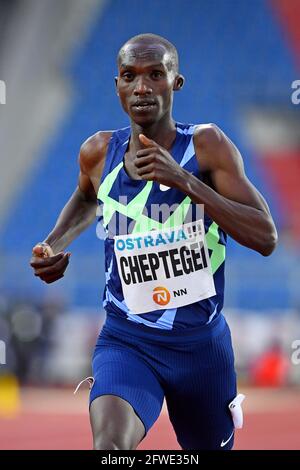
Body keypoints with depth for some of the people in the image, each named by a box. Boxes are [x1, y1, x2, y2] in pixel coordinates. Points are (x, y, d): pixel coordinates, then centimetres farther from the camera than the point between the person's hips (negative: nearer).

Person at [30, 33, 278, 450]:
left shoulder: (208, 146, -11)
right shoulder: (99, 153, -3)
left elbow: (266, 239, -19)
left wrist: (186, 182, -27)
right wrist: (55, 245, 4)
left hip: (202, 342, 0)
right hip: (126, 341, 0)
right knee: (109, 444, -31)